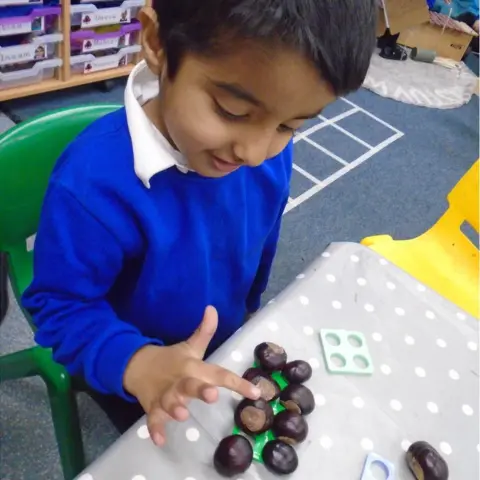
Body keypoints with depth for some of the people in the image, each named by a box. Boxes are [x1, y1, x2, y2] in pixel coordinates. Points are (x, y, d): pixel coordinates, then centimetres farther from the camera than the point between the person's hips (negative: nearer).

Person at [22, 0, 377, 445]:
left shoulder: (270, 156, -19)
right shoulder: (94, 181, -38)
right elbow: (59, 304, -24)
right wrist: (136, 362, -41)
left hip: (229, 343, 5)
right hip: (136, 368, -4)